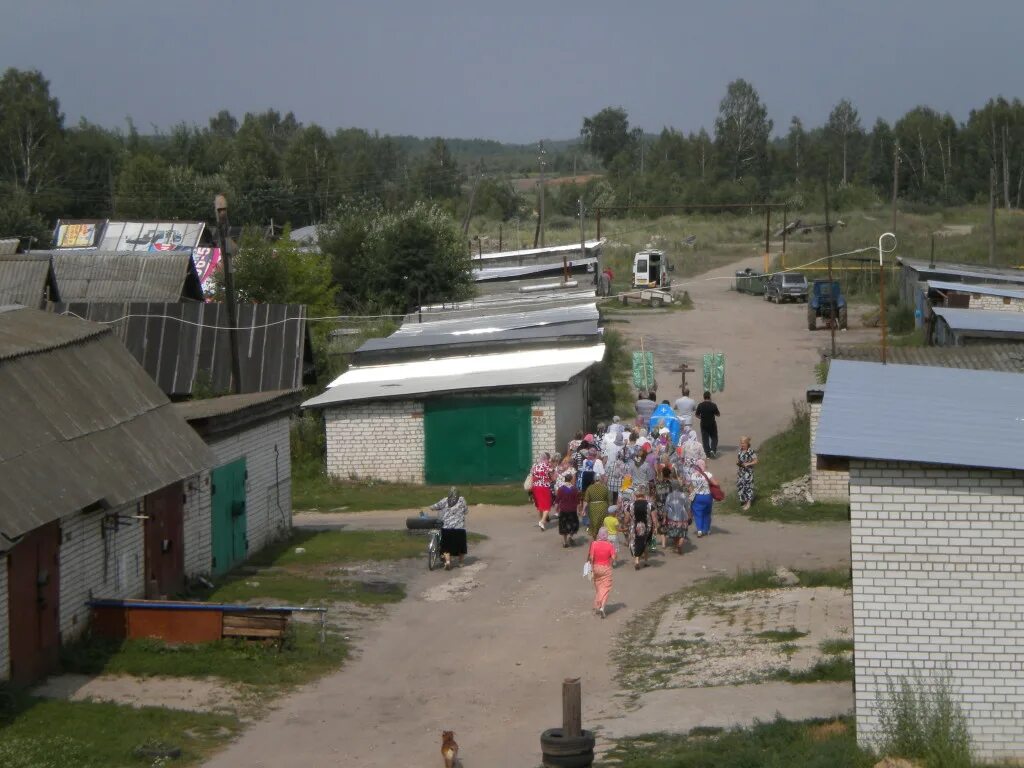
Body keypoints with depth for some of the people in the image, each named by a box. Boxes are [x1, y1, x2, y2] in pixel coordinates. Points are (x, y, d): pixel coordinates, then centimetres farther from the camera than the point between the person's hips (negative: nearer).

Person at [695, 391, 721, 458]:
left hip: (703, 424, 2)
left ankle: (707, 453, 7)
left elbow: (697, 415, 2)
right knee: (714, 438, 13)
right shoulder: (713, 405, -15)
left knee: (705, 439, 9)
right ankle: (713, 450, -7)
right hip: (712, 424, -2)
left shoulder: (700, 406, -7)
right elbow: (718, 414, -6)